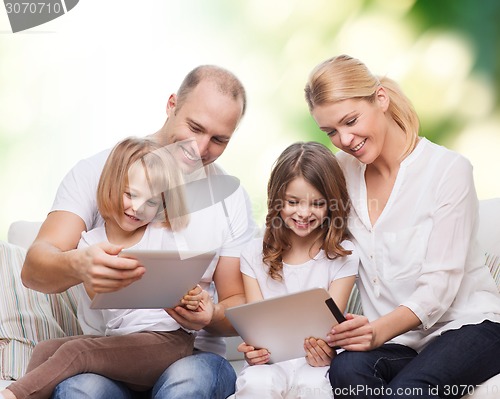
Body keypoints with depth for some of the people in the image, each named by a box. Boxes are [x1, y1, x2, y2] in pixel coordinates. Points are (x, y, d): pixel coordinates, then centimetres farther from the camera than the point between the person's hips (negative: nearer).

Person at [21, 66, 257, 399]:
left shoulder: (231, 197, 7)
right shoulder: (97, 171, 2)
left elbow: (238, 306, 10)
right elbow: (34, 269, -9)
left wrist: (211, 317, -15)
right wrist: (77, 266, -34)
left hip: (190, 355, 1)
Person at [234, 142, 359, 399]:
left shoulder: (342, 257, 3)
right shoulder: (255, 255, 8)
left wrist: (324, 349, -28)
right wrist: (253, 350, -22)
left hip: (316, 362, -1)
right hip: (270, 360, 1)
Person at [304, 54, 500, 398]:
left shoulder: (449, 170, -8)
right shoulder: (342, 172, 7)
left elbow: (439, 285, -15)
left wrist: (382, 328, -33)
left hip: (466, 323, -4)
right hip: (393, 338, 4)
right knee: (346, 370, -31)